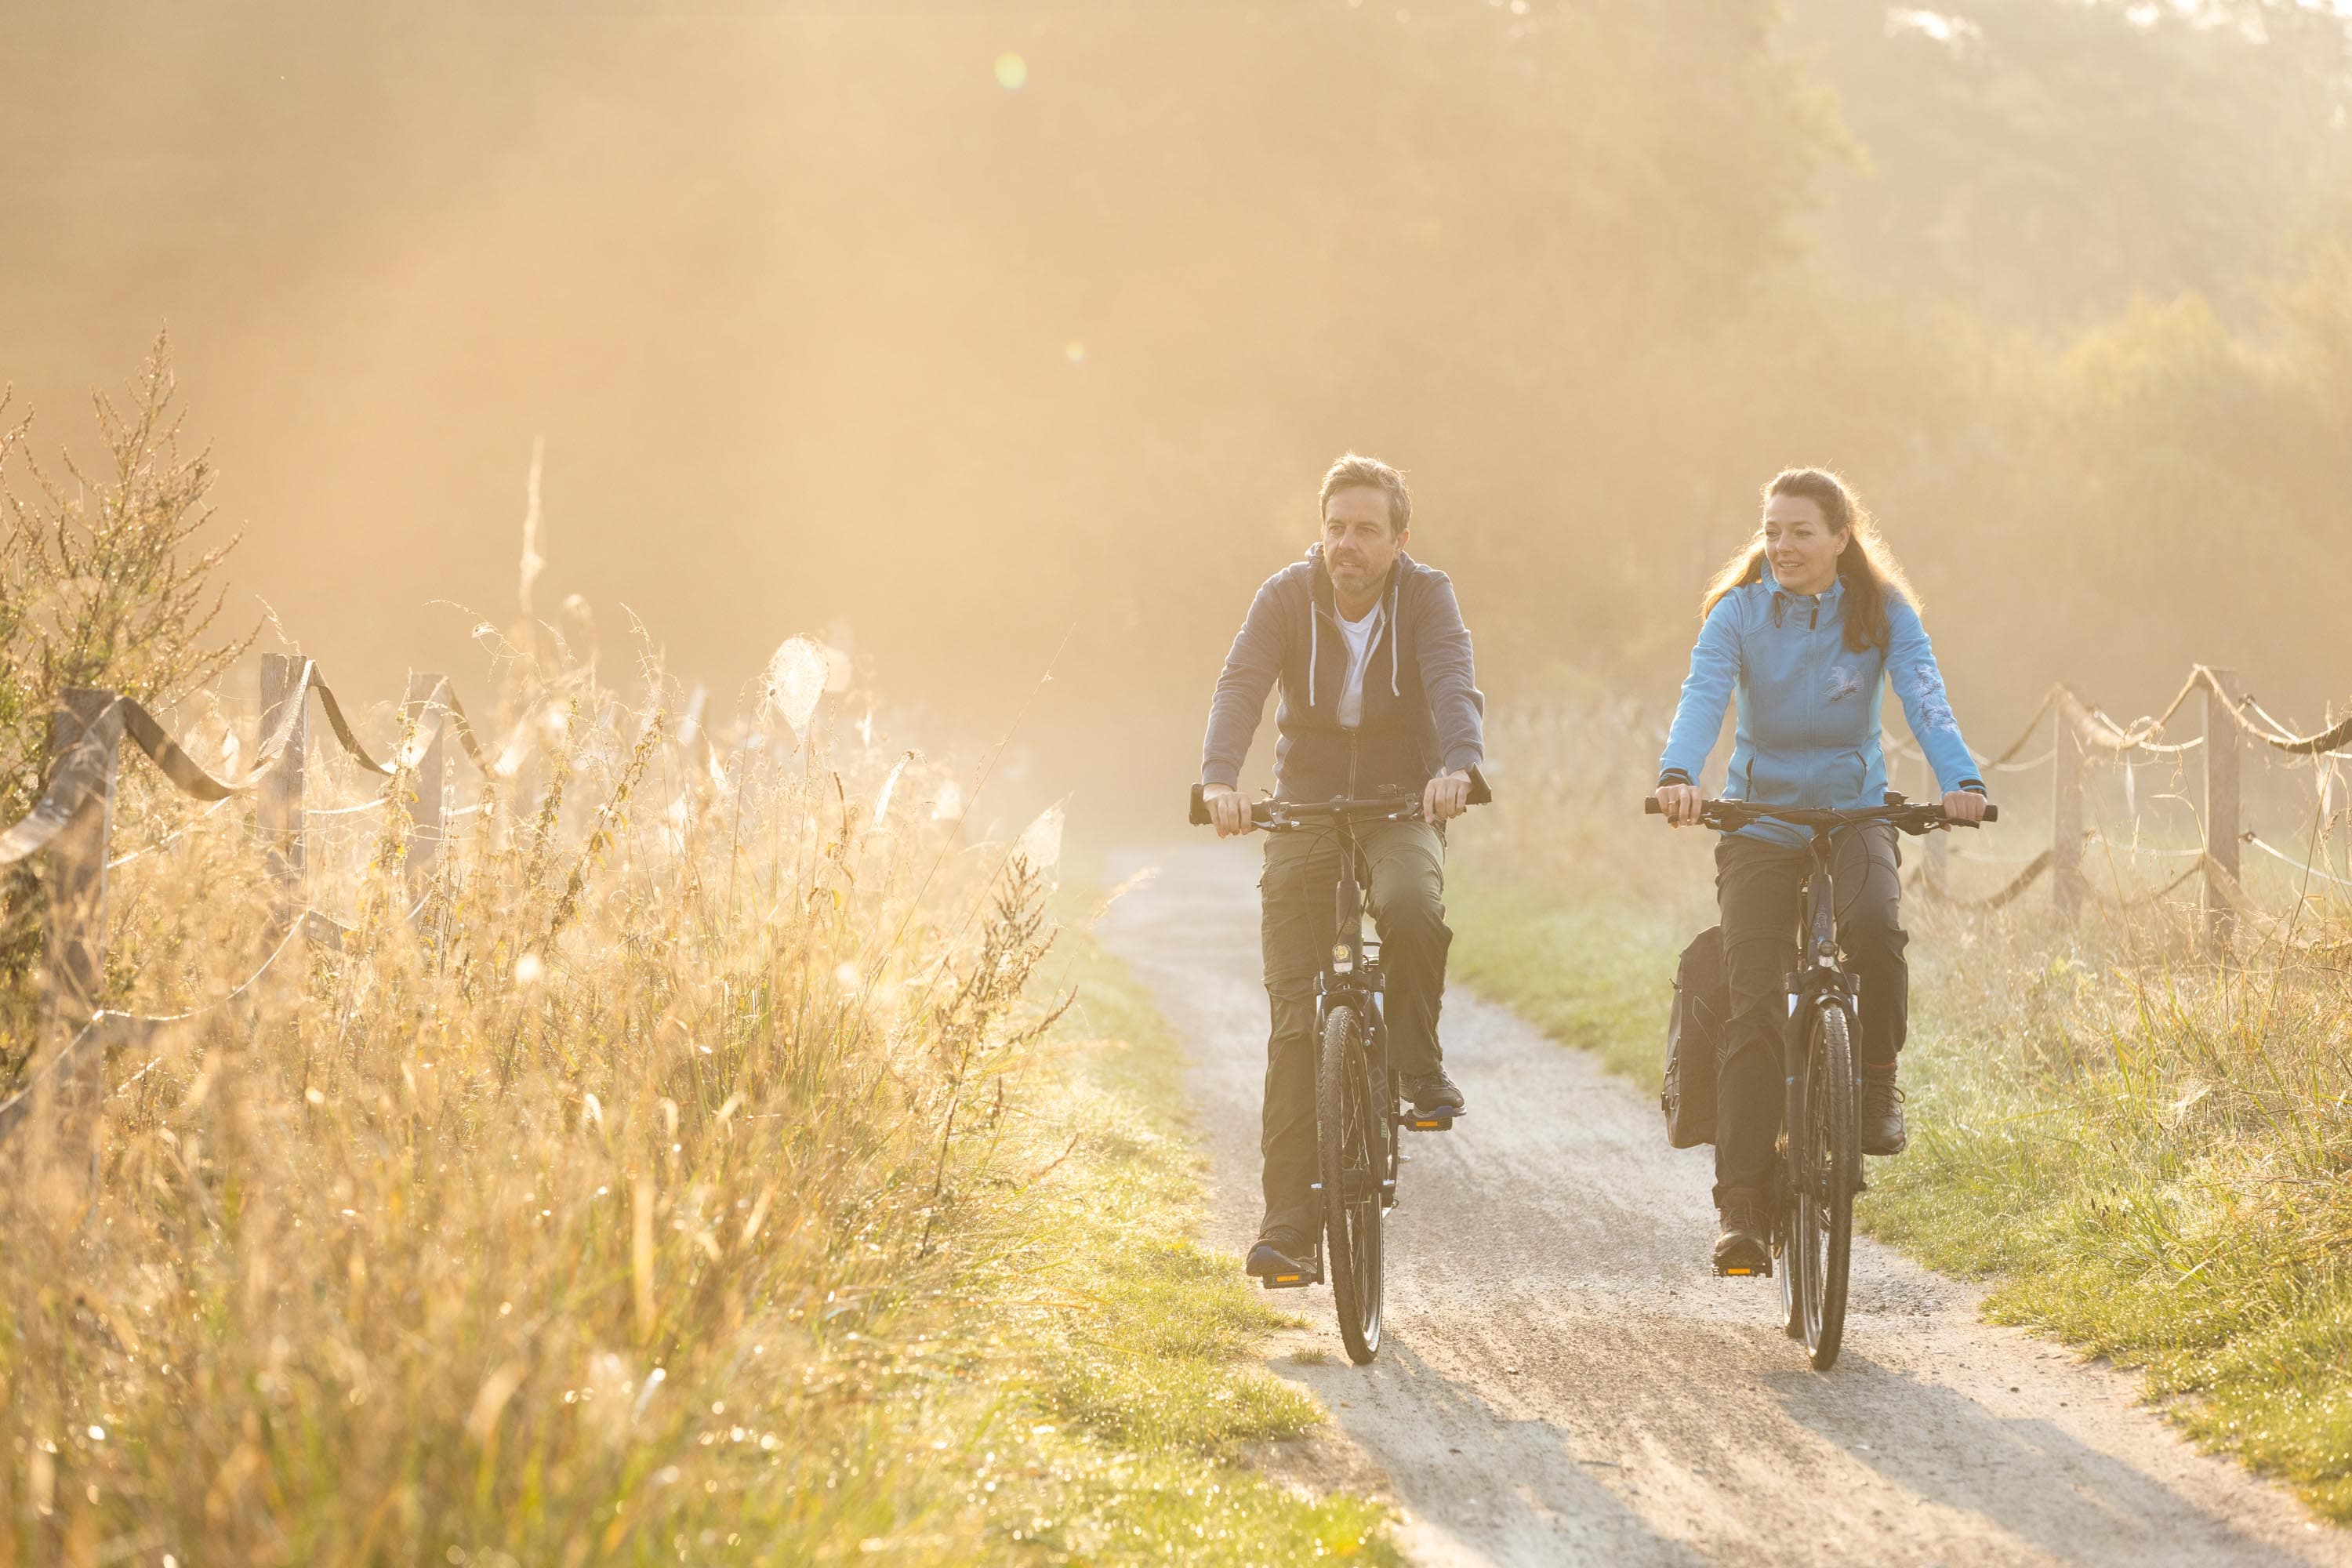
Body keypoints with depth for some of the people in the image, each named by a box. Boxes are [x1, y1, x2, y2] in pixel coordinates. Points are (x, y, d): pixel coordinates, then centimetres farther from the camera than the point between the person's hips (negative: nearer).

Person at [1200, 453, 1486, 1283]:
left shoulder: (1426, 597, -8)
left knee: (1411, 905, -37)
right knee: (1295, 1019, -6)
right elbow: (1240, 687, -21)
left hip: (1401, 808, -1)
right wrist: (1219, 779, -40)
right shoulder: (1286, 596, -7)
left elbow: (1454, 686, -24)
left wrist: (1458, 766, -45)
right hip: (1304, 809, 1)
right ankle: (1290, 1221, -3)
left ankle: (1418, 1058, -10)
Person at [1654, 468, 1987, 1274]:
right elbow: (1703, 696, -19)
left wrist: (1961, 781, -36)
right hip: (1760, 822, 0)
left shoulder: (1884, 614, -3)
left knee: (1876, 928, -33)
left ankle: (1877, 1080, -6)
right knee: (1754, 1010, -12)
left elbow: (1926, 701, -17)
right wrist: (1678, 775, -39)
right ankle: (1741, 1206, -9)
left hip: (1856, 814, 0)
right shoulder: (1739, 612, -3)